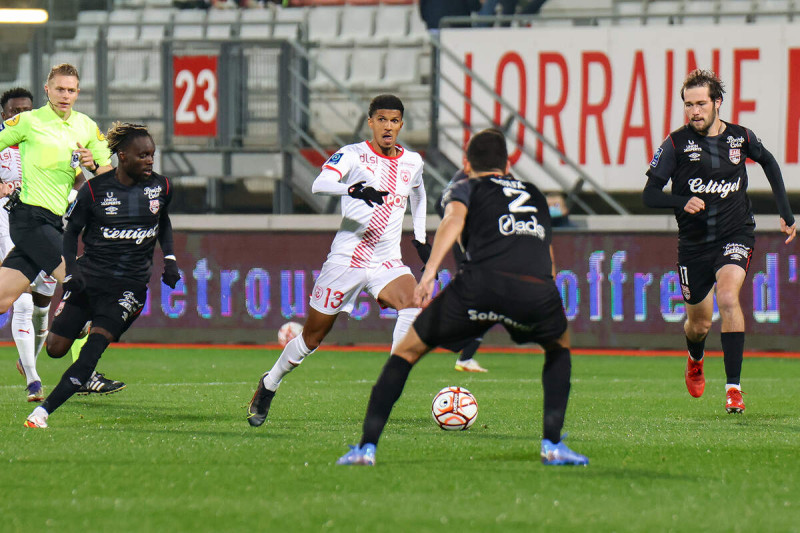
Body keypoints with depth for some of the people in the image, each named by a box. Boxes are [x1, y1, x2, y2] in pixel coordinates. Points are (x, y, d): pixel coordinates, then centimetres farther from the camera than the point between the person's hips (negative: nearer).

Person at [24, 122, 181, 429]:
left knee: (93, 350, -19)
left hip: (131, 284, 0)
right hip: (90, 274, 0)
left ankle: (44, 411, -20)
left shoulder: (161, 187, 1)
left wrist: (169, 259, 8)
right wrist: (71, 269, -11)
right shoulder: (94, 190, -7)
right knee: (56, 349, 0)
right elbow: (72, 230, 3)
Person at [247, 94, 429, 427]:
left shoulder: (412, 162, 8)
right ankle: (268, 386, 31)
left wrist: (420, 237, 23)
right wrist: (354, 189, -45)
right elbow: (320, 184, -26)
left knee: (413, 306, -29)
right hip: (346, 259, -3)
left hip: (387, 262, 3)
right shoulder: (354, 154, -7)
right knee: (312, 337, 7)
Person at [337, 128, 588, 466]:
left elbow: (454, 217, 0)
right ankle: (553, 445, 21)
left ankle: (366, 447, 8)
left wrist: (430, 269, -12)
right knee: (559, 347, 35)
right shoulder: (534, 195, 37)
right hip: (538, 289, 2)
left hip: (482, 282, -2)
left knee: (406, 351, 17)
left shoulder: (467, 188, 24)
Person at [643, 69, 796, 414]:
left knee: (728, 297, -27)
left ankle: (733, 386, -24)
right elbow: (649, 195, -8)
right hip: (694, 242, 1)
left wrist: (786, 214, 18)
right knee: (699, 323, 11)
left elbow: (768, 162, 19)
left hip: (736, 234, -1)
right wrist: (682, 202, -27)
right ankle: (695, 360, 50)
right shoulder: (676, 144, -8)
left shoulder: (741, 138, -3)